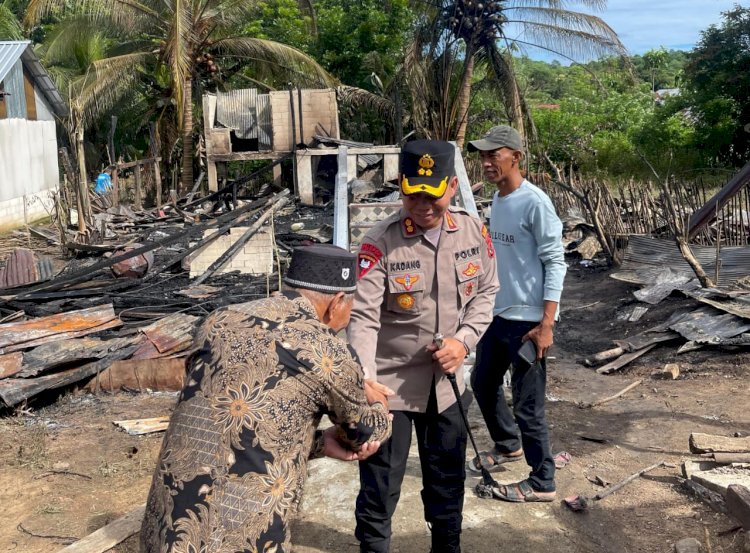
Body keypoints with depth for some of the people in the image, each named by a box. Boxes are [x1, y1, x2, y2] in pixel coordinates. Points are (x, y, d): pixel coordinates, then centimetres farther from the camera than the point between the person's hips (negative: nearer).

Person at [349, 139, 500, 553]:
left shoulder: (473, 231, -5)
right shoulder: (380, 243, -18)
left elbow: (485, 292, 6)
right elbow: (364, 317, -24)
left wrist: (464, 341, -11)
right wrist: (364, 378, -39)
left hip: (445, 379, 4)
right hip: (391, 382, -4)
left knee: (448, 478, 22)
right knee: (379, 485, 7)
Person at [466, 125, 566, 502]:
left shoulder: (535, 203, -16)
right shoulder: (496, 199, 9)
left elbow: (555, 263, -16)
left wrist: (546, 324, -20)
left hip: (526, 320, -9)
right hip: (497, 314, 9)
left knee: (528, 405, 0)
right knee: (482, 384, 21)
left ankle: (542, 483, 17)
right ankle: (508, 445, 45)